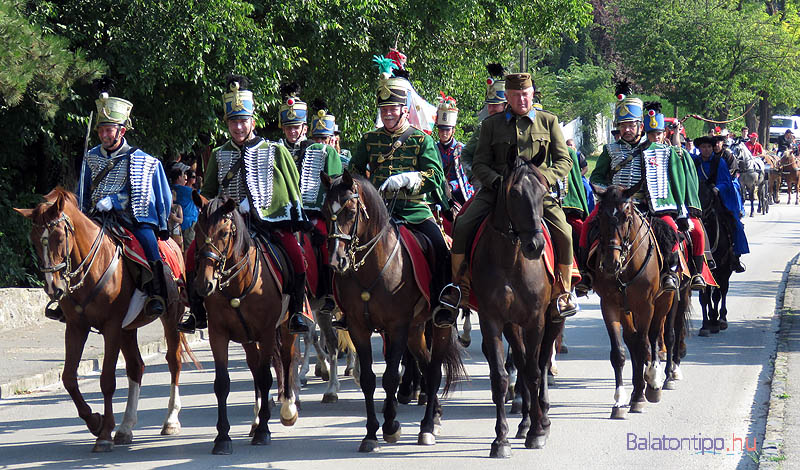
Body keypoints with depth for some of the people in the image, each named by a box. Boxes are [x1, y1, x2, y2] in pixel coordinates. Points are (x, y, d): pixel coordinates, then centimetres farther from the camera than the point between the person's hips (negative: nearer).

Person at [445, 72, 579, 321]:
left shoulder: (548, 121, 9)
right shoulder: (491, 125, 9)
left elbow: (563, 161, 6)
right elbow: (479, 164, 7)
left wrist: (541, 179, -13)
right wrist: (496, 181, -14)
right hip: (496, 189, 1)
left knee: (563, 233, -22)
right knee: (463, 225, -21)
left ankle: (565, 293, 1)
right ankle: (456, 286, -4)